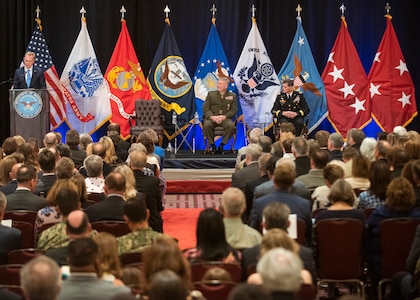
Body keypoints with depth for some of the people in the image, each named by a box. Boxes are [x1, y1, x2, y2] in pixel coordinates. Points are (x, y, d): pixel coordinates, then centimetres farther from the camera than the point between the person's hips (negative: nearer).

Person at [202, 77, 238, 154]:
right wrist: (212, 117, -15)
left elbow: (234, 110, 3)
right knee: (206, 125, -33)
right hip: (212, 118, 0)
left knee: (231, 125, -33)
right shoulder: (211, 94, 10)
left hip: (225, 118, 0)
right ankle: (212, 145, -15)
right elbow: (205, 108, 4)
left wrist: (223, 117, -14)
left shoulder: (232, 96, 9)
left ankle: (222, 145, -18)